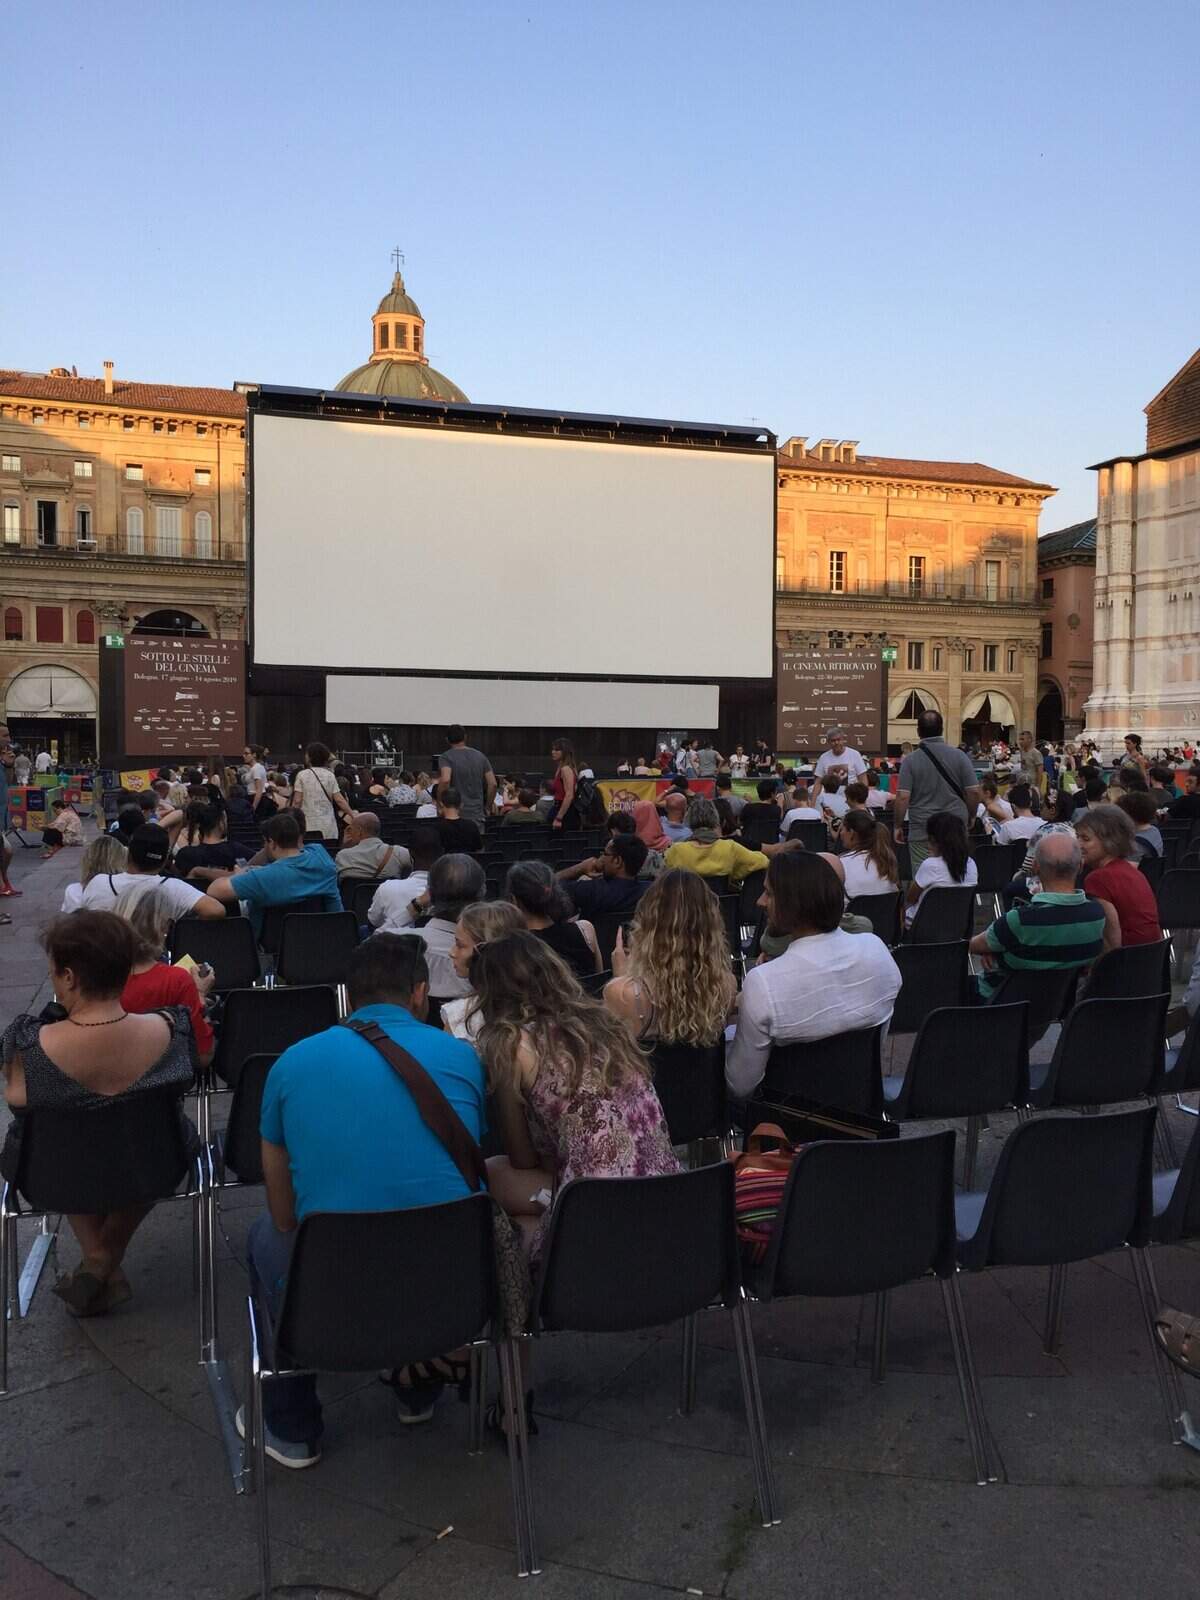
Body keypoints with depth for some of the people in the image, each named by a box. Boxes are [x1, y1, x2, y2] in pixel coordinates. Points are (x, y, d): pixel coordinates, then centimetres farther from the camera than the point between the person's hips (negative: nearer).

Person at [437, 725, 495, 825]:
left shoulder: (446, 757, -5)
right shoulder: (480, 756, 9)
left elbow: (445, 780, -24)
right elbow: (493, 784, 3)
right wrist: (487, 808, 12)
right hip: (477, 816, 4)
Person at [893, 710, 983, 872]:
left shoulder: (910, 760, -6)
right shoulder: (959, 756, -1)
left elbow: (903, 797, -11)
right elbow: (974, 792, -2)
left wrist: (898, 826, 0)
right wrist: (970, 817, 15)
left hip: (922, 832, -2)